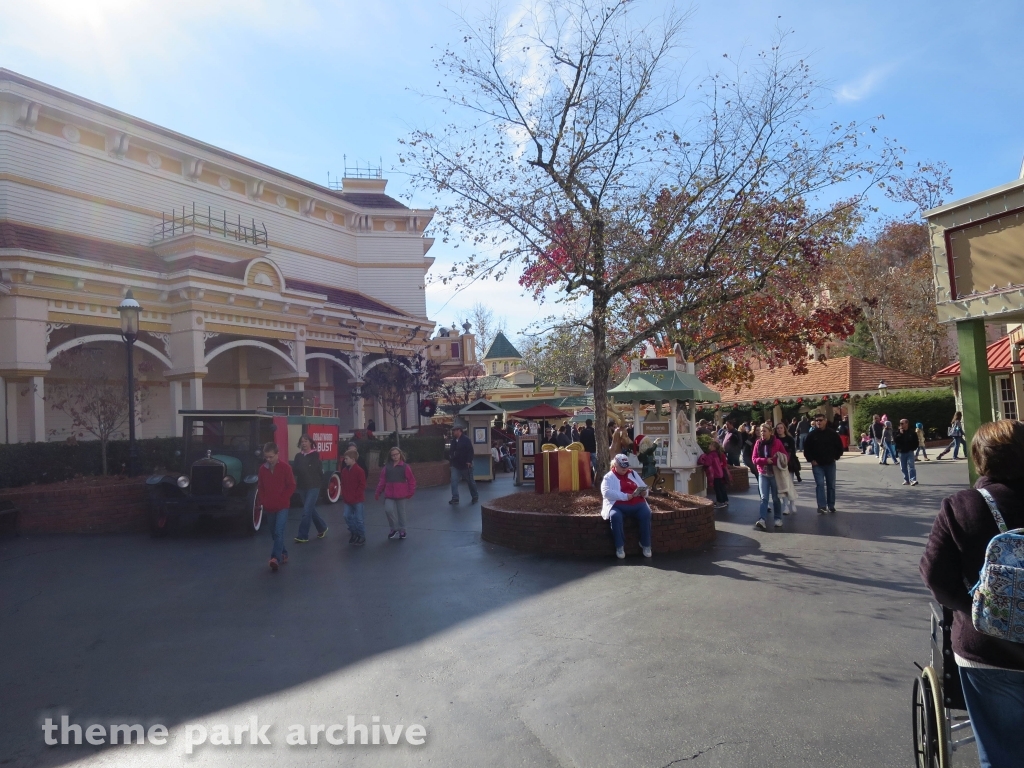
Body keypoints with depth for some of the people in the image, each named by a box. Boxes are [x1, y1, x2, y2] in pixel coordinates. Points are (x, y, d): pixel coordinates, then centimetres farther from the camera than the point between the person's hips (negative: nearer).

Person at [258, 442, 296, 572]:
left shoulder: (285, 467, -9)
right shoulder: (262, 469, 3)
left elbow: (291, 486, -7)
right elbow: (260, 487, 11)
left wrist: (282, 499, -11)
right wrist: (263, 500, 0)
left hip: (282, 506, -5)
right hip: (269, 507, 5)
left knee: (278, 532, -15)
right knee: (274, 533, 12)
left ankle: (276, 558, -20)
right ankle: (283, 554, 26)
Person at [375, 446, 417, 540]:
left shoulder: (405, 467, -3)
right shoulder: (387, 467, 4)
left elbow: (411, 480, -1)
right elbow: (382, 480, 4)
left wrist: (410, 492, -4)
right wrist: (378, 492, 2)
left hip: (401, 494, -1)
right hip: (389, 494, 1)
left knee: (401, 512, 9)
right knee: (388, 510, -12)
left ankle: (402, 530, 27)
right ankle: (394, 528, 10)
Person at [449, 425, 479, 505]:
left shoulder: (466, 439, -14)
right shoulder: (453, 440, 9)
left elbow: (470, 451, -19)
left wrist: (469, 461, -25)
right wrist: (450, 460, 15)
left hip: (465, 465, -6)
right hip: (455, 465, 6)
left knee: (470, 481, 7)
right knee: (454, 481, -5)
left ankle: (475, 497, 24)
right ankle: (455, 498, -2)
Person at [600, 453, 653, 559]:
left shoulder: (633, 473, 21)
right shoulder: (609, 477, 7)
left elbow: (644, 487, 24)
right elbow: (606, 492, -11)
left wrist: (644, 492, -3)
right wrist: (625, 496, -19)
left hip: (637, 504, 3)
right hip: (617, 505, -3)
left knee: (646, 514, -28)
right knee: (615, 516, -36)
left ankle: (646, 545, -15)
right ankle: (620, 546, -22)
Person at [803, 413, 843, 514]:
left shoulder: (832, 434, -2)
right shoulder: (811, 435, -4)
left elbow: (839, 446, 8)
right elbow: (806, 449, 0)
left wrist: (836, 457, 2)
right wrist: (811, 460, -5)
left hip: (830, 464, 2)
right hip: (817, 464, -2)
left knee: (831, 485, 9)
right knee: (820, 484, -8)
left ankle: (831, 506, 20)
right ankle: (822, 506, -9)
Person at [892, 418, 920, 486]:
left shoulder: (912, 432, 0)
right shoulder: (898, 433, 6)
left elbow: (916, 443, 5)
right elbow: (895, 440, -7)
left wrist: (913, 448, -5)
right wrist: (900, 434, -14)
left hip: (909, 452, -3)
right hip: (901, 452, 3)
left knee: (911, 466, -12)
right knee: (903, 468, 7)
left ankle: (913, 480, -17)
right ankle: (906, 480, 14)